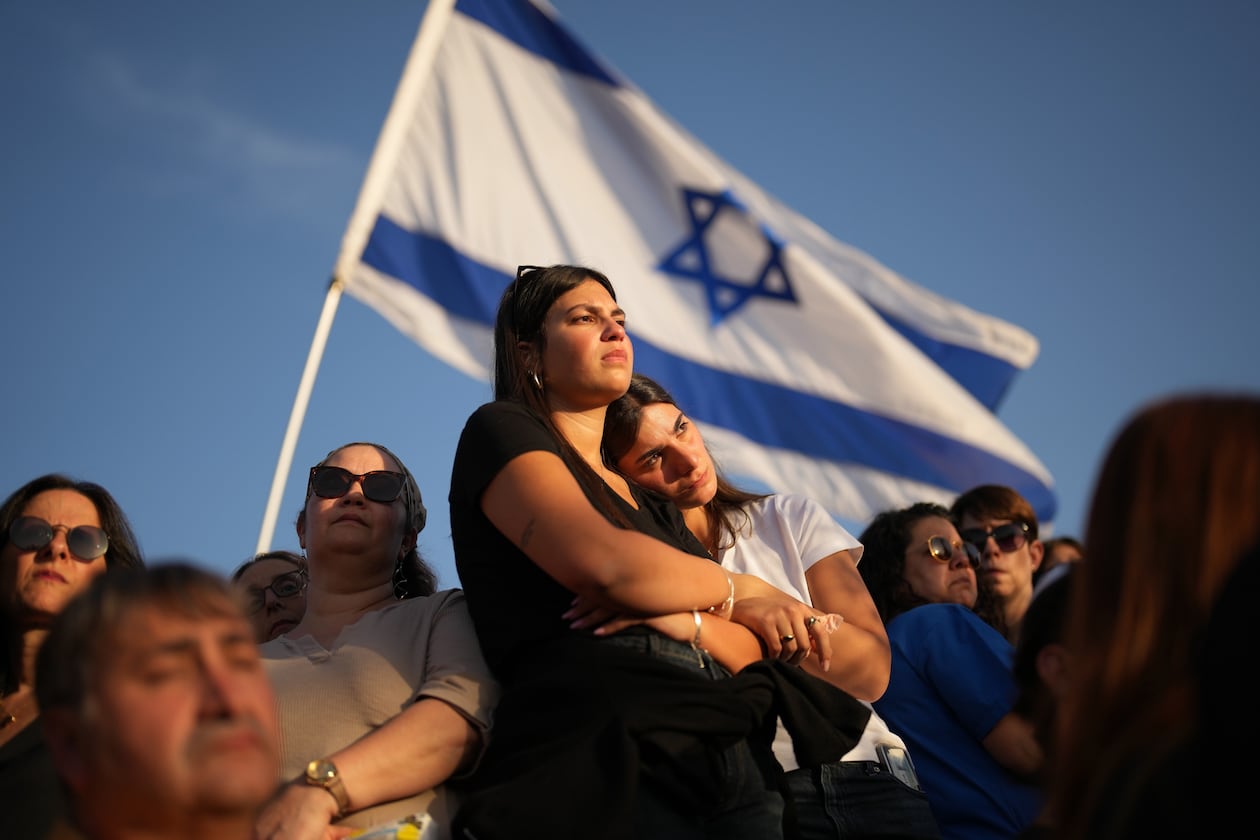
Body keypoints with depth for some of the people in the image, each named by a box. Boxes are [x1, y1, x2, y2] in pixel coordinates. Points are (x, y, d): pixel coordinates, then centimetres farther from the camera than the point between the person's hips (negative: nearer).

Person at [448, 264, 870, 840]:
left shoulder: (652, 505, 26)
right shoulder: (502, 432, 4)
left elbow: (753, 648, 17)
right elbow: (608, 564, -13)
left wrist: (683, 620, -5)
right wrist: (741, 591, 5)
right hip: (606, 765, -7)